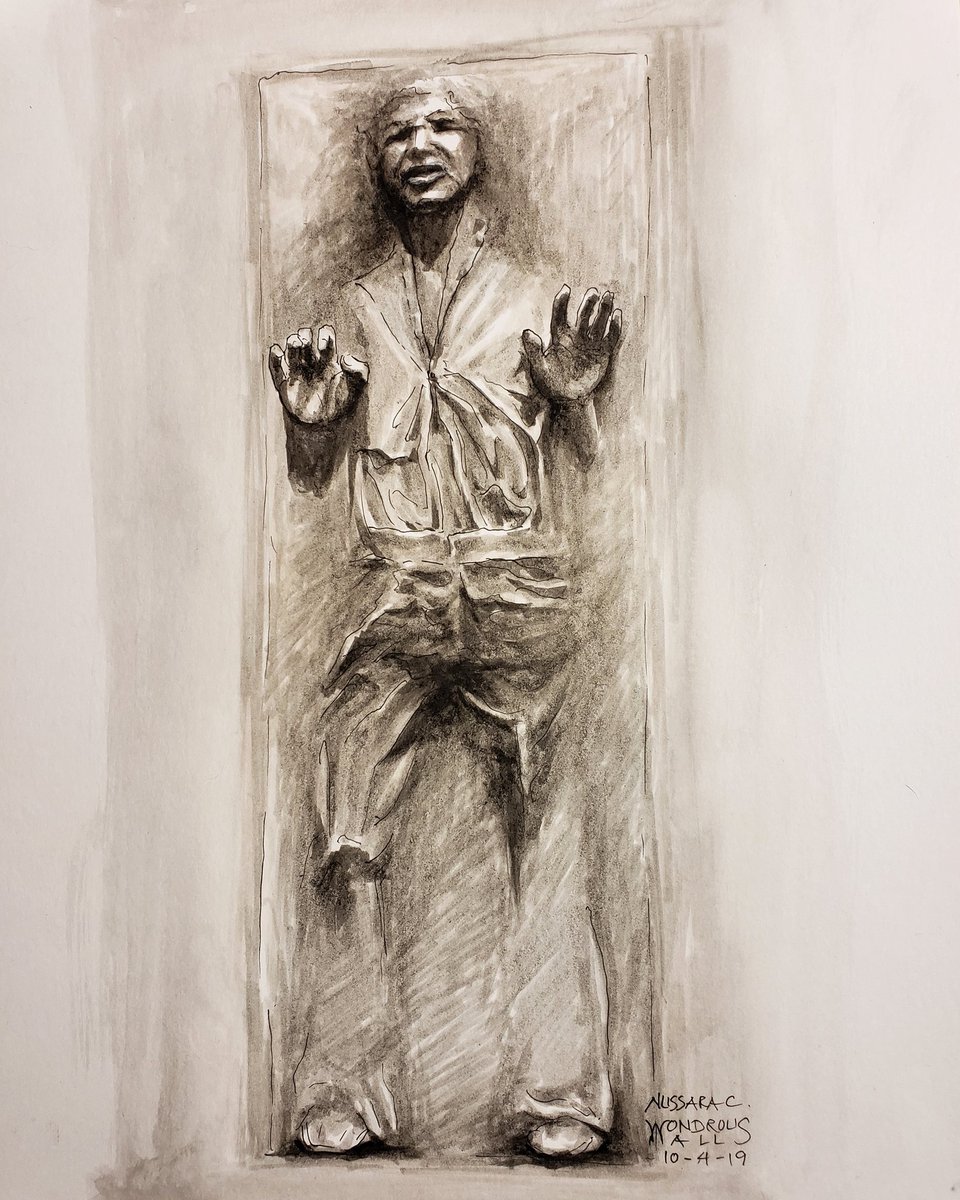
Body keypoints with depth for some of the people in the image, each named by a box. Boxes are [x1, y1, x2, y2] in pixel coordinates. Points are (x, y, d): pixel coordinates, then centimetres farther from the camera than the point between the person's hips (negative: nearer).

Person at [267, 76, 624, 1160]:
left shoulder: (530, 295, 15)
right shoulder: (362, 307, 19)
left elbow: (580, 460, 14)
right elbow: (327, 449, 22)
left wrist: (574, 395, -5)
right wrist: (306, 410, 3)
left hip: (520, 584, -1)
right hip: (398, 591, 1)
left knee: (550, 831, -6)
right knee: (350, 840, -6)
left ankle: (560, 1097, 0)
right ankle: (341, 1095, 1)